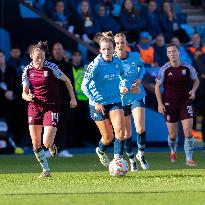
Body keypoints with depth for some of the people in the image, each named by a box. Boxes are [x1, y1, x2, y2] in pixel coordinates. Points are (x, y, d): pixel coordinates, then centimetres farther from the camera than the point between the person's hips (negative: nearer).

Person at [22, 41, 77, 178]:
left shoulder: (51, 67, -9)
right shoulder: (27, 70, 1)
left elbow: (67, 81, 4)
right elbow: (24, 92, 5)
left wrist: (73, 98, 4)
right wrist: (27, 97, -18)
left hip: (51, 107, -3)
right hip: (35, 106, 3)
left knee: (47, 143, -13)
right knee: (36, 144, -2)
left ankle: (52, 146, 26)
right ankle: (46, 170, 15)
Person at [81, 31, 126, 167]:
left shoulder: (117, 62, -1)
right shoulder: (96, 65, -16)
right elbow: (84, 86, -16)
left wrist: (122, 86, 0)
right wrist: (95, 102, -20)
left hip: (115, 101, 3)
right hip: (98, 104, -3)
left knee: (120, 130, -18)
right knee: (108, 137, 4)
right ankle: (101, 151, 37)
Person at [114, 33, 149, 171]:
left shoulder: (135, 56, -5)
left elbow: (142, 66, 17)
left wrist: (139, 79, -2)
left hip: (137, 96, 0)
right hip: (121, 100, 0)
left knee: (140, 128, -16)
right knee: (127, 133, 7)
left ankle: (141, 155, 8)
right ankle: (132, 160, 26)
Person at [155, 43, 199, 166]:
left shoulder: (188, 68, -6)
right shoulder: (164, 70, -8)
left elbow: (196, 80, 11)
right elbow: (157, 86, 2)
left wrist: (193, 90, -9)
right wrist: (160, 103, -5)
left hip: (185, 102, 0)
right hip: (170, 104, 0)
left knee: (188, 132, -12)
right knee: (172, 135, 6)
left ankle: (189, 159, -1)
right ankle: (173, 151, 39)